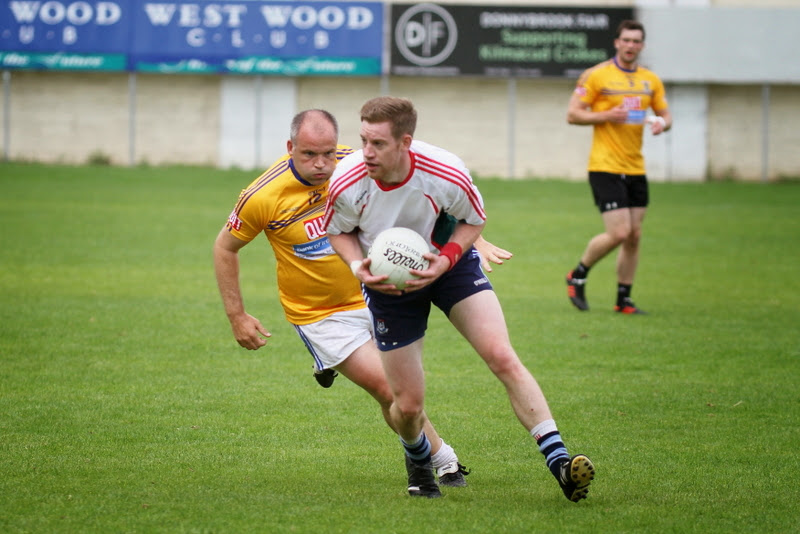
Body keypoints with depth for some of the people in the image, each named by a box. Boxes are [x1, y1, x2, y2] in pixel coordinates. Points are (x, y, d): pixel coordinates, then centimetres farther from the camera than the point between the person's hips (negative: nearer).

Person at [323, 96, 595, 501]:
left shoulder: (448, 175, -28)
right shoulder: (347, 184, -25)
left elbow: (474, 220, -6)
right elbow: (338, 230, -3)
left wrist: (446, 259, -23)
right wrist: (358, 266, -22)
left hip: (450, 266, -1)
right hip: (386, 283, 1)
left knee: (502, 357, -20)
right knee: (407, 405, 1)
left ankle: (557, 458, -19)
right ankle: (418, 459, 38)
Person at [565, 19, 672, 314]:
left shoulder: (650, 80, 11)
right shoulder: (596, 75, -5)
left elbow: (665, 114, 18)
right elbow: (572, 114, -5)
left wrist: (661, 122, -6)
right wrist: (607, 116, -18)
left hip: (636, 169, 6)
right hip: (605, 167, -6)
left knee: (634, 236, 5)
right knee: (618, 233, -13)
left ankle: (624, 300, 16)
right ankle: (578, 276, 10)